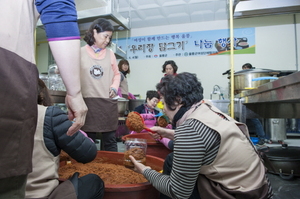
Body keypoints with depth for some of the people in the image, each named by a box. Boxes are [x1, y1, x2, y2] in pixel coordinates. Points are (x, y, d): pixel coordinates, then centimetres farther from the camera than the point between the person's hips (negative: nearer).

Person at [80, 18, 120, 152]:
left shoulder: (110, 53, 11)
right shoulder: (81, 53, 3)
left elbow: (116, 74, 18)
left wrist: (114, 87, 0)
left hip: (109, 102, 2)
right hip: (88, 102, -2)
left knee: (110, 140, 9)